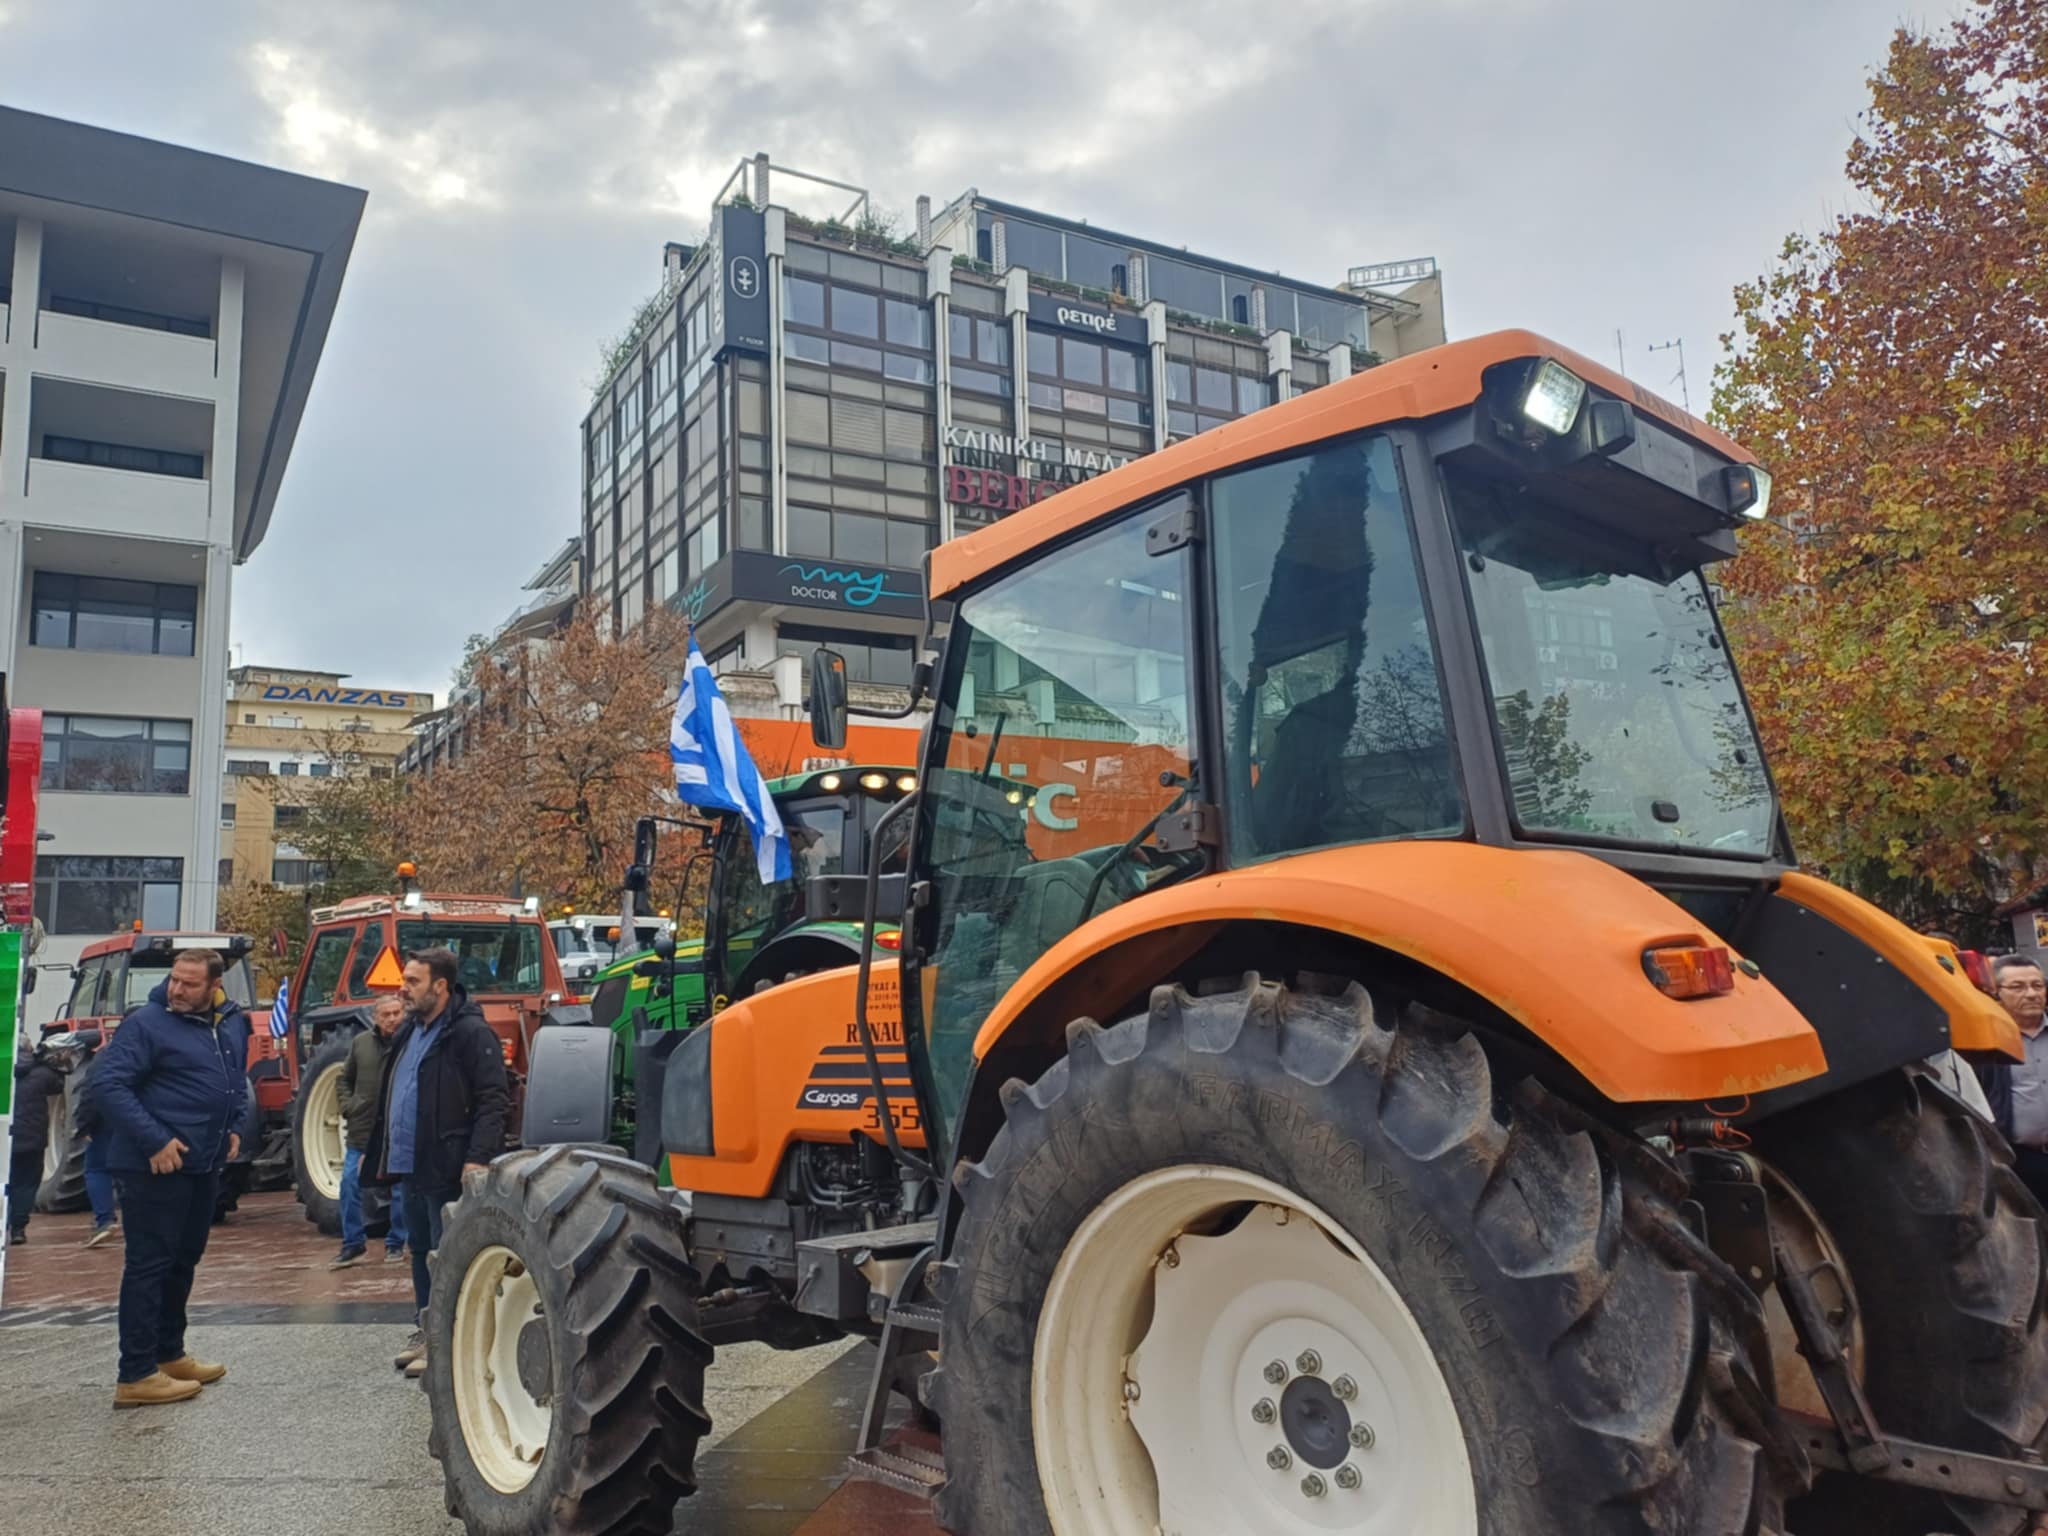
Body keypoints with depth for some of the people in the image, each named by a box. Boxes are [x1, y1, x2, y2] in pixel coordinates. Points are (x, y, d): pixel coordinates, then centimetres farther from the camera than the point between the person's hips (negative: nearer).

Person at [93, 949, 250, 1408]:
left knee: (183, 1260, 17)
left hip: (205, 1165, 8)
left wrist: (234, 1127, 11)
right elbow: (108, 1083, -19)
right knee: (149, 1264, -2)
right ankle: (136, 1375, 5)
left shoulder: (233, 1022, 9)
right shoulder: (146, 1023, -13)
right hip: (155, 1166, -8)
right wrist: (155, 1141, -22)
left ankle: (169, 1354, 31)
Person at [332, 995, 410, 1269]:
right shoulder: (362, 1042, 4)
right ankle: (353, 1244, 19)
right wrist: (347, 1106, 6)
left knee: (400, 1190, 5)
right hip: (362, 1129, 4)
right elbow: (346, 1079, 18)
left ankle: (396, 1243, 20)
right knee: (350, 1184, 5)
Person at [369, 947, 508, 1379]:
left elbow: (493, 1101, -18)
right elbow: (391, 1097, 22)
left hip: (447, 1169, -9)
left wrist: (477, 1158, -24)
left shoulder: (470, 1032, -14)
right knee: (421, 1251, 18)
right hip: (410, 1166, 9)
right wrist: (381, 1150, 18)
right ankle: (426, 1330, 30)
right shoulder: (409, 1032, 14)